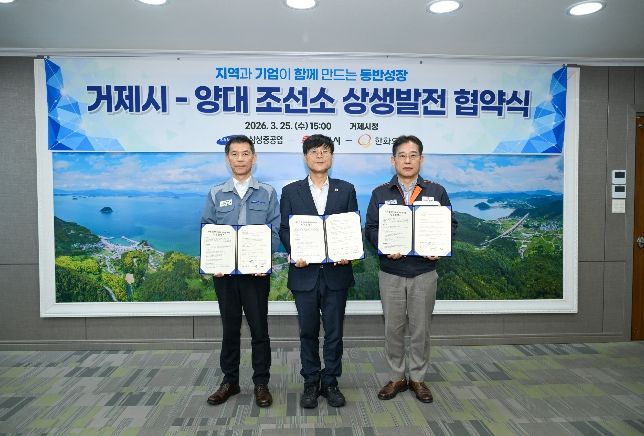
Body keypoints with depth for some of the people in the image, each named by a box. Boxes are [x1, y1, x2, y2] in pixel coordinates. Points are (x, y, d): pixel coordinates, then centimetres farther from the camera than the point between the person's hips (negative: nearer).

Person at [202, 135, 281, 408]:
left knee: (259, 328, 5)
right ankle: (229, 380, 28)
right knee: (230, 328, 13)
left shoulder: (267, 193, 3)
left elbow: (275, 231, -2)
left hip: (256, 271, -1)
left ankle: (261, 383, 20)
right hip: (224, 271, 2)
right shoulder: (216, 194, 7)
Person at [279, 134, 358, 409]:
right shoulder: (291, 191, 5)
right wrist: (295, 253, -14)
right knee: (308, 332, 10)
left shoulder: (346, 190, 7)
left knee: (334, 332, 9)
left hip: (336, 271, 1)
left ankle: (330, 382, 25)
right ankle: (311, 383, 26)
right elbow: (284, 229, 3)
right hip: (305, 272, 0)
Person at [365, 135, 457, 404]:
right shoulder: (380, 194, 5)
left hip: (424, 272, 0)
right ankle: (397, 377, 25)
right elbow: (371, 229, 1)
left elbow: (450, 225, 6)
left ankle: (418, 378, 26)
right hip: (391, 273, 0)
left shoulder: (437, 192, 5)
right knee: (393, 328, 8)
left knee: (420, 328, 9)